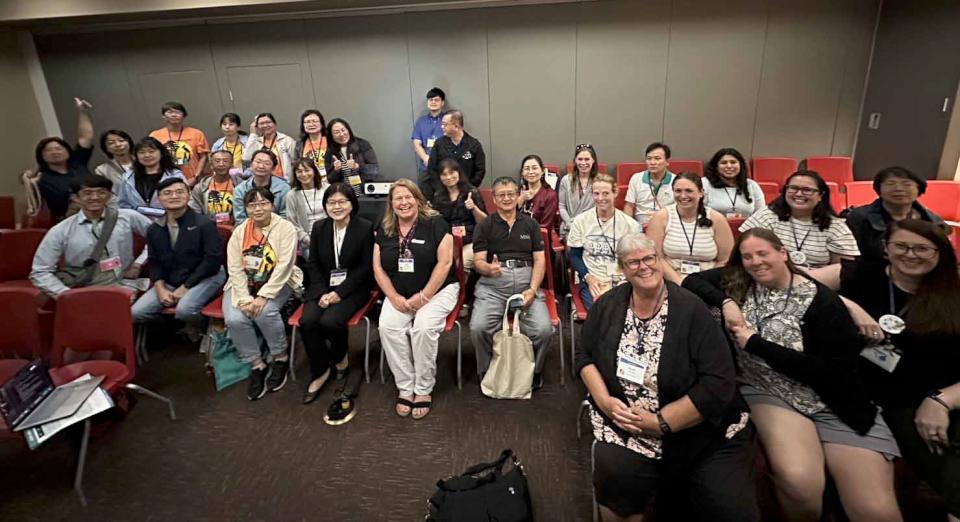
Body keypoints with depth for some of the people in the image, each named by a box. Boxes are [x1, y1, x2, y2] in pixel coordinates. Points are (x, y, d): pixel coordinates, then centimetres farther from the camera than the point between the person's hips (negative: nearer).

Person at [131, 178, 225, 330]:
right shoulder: (154, 230, 9)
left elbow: (213, 259, -14)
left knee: (184, 309, -32)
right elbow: (154, 262, 13)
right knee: (136, 313, -10)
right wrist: (160, 289, -6)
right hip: (169, 282, 6)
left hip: (204, 278, -6)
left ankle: (197, 331, 2)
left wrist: (185, 287, -14)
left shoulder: (205, 224, -9)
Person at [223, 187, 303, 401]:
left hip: (277, 284, -3)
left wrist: (263, 296, -24)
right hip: (244, 285, 4)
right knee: (234, 319, -23)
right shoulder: (239, 231, 3)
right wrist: (245, 298, -19)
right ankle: (257, 365, -3)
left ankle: (280, 358, -4)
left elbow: (283, 267, -17)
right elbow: (234, 268, -5)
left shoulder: (285, 228, -9)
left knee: (265, 312, -31)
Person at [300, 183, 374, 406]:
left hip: (353, 288, -4)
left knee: (330, 321, -28)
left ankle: (339, 357, 6)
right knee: (307, 321, -22)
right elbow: (313, 264, 7)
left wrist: (339, 292, -16)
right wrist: (322, 292, -10)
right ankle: (320, 371, -1)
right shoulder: (319, 228, 7)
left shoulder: (365, 228, -6)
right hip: (323, 287, 4)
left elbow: (365, 267, -8)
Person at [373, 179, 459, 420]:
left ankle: (423, 389, -11)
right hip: (399, 294, 4)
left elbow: (444, 263, -12)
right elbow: (378, 268, 5)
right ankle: (404, 388, -10)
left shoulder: (435, 223, -5)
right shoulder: (384, 230, 8)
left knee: (424, 327, -30)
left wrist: (424, 296, -16)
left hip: (437, 290, -4)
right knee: (388, 326, -23)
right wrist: (394, 297, -9)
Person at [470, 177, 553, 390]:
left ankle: (534, 370, 8)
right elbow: (478, 260, 4)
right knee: (478, 327, -27)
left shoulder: (531, 224, 17)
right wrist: (488, 268, -21)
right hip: (492, 285, -1)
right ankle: (488, 371, 2)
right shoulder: (484, 226, 12)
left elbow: (540, 260, 9)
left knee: (543, 329, -23)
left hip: (527, 281, 1)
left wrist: (532, 289, -7)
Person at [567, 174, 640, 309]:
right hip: (591, 281, 0)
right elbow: (575, 256, 7)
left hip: (621, 282, 1)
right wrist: (588, 278, -9)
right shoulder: (580, 221, 3)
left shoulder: (630, 224, 2)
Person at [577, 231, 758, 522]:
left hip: (702, 432, -1)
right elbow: (584, 355, 7)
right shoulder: (607, 306, 1)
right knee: (615, 476, -25)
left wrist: (661, 422, -16)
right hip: (627, 425, 2)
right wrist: (604, 400, -10)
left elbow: (719, 384, -14)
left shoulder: (691, 309, -9)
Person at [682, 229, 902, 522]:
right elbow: (691, 281, 1)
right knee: (798, 480, -27)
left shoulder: (821, 301, -9)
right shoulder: (737, 282, 3)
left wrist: (755, 344, -17)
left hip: (836, 404, -1)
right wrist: (726, 301, -15)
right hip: (768, 393, 1)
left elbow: (836, 373, -15)